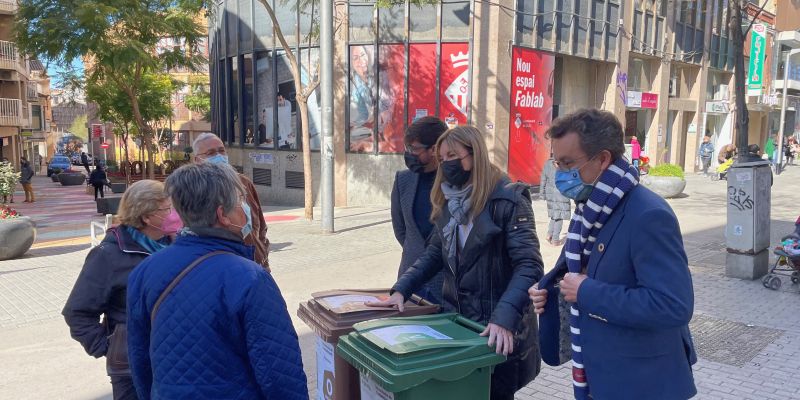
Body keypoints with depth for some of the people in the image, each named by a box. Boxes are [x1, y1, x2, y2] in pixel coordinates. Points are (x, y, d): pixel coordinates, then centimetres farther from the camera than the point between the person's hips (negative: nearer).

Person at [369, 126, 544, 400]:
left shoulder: (508, 199, -16)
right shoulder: (448, 201, 7)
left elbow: (528, 265, -22)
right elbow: (434, 254, 11)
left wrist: (505, 318, -34)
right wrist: (401, 290, -1)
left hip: (498, 329, -6)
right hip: (456, 318, 6)